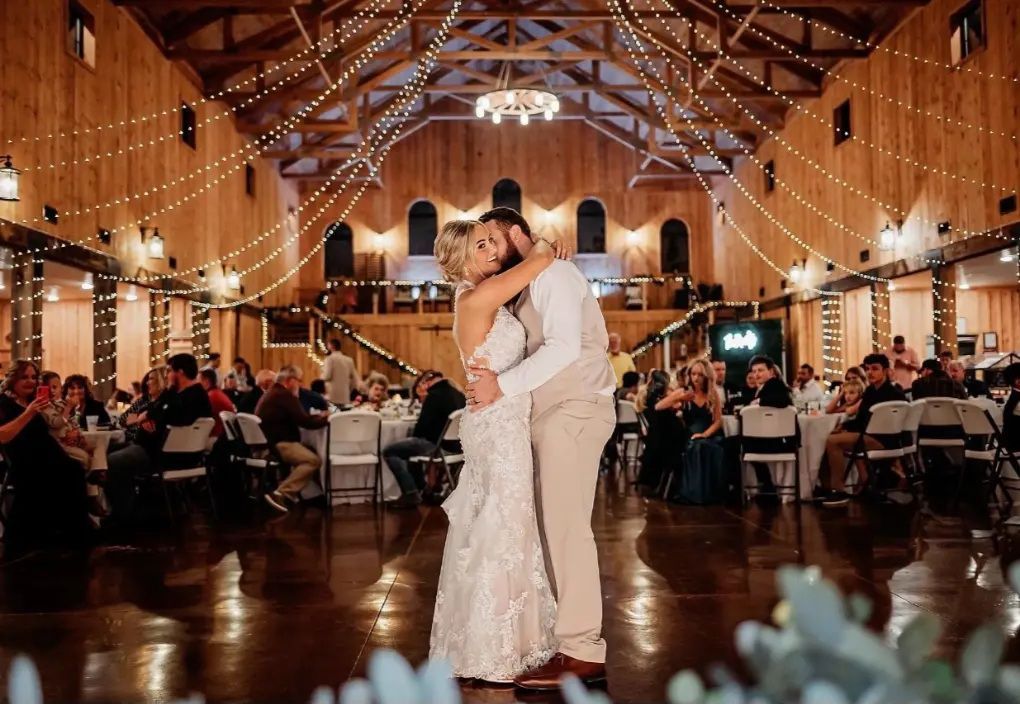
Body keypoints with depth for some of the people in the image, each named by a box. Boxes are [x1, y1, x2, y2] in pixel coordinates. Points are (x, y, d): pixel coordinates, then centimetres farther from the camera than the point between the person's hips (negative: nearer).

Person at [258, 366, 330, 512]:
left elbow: (296, 418, 25)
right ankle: (280, 494, -23)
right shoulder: (284, 395, -11)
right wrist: (325, 419, 1)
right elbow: (304, 422, -15)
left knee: (310, 450, 21)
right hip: (275, 444, -11)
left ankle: (290, 491, 9)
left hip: (266, 442, 11)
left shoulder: (273, 393, 22)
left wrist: (319, 416, 16)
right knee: (314, 460, -22)